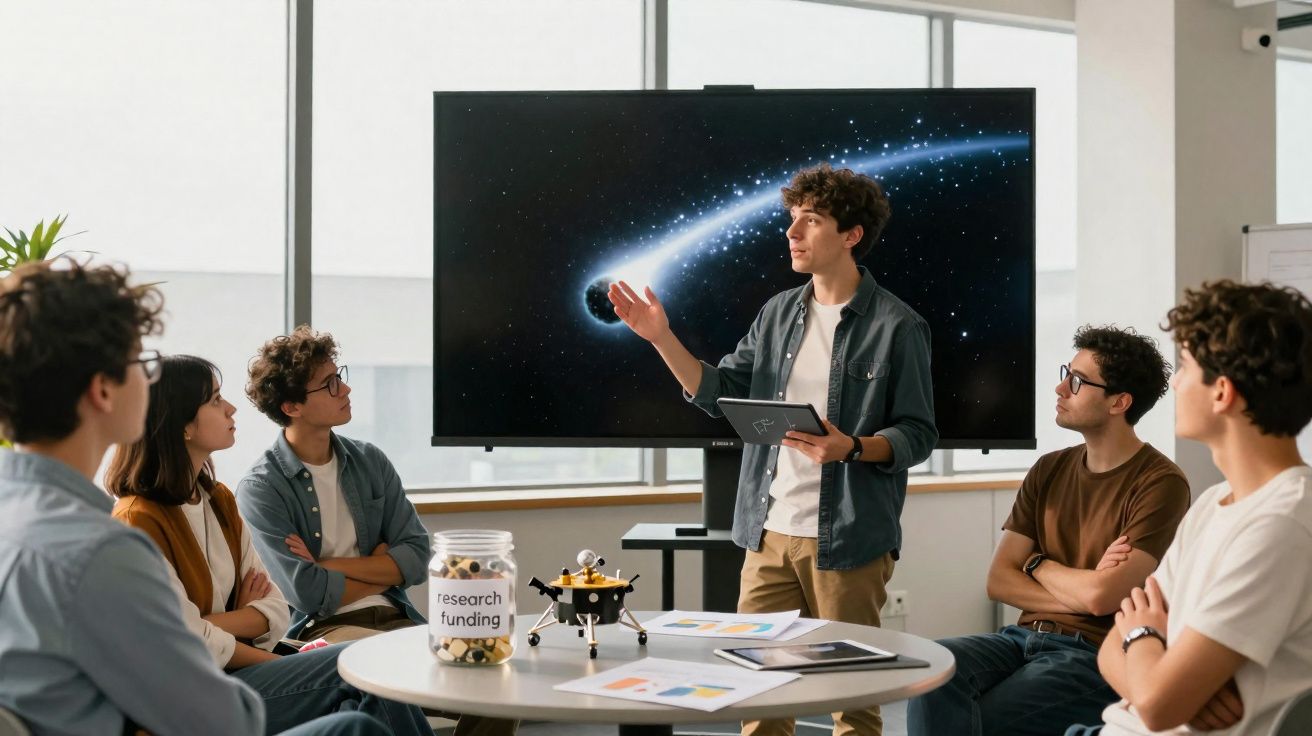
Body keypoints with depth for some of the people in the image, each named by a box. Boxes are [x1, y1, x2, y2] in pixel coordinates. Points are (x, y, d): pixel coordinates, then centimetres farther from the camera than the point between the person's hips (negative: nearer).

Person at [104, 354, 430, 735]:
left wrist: (214, 623, -11)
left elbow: (274, 611, 6)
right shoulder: (140, 521, -14)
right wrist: (260, 640, -5)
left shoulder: (219, 499, 11)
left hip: (237, 668, 7)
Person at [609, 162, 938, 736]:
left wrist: (851, 448, -24)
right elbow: (719, 393, 8)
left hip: (847, 540, -5)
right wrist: (662, 339, -2)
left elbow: (917, 435, -7)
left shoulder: (896, 327, -7)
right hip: (770, 533, 5)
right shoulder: (779, 313, 9)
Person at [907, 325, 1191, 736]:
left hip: (1096, 656, -6)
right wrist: (1082, 592, -9)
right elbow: (999, 581, 7)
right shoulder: (1049, 471, 12)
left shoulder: (1160, 485, -9)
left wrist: (1038, 564, 2)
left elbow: (1102, 597, -18)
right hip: (1025, 636, 6)